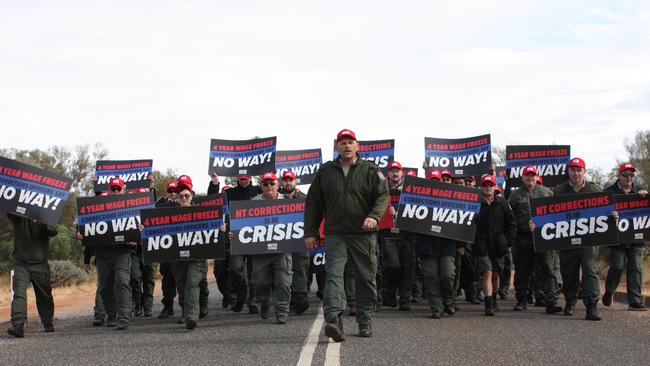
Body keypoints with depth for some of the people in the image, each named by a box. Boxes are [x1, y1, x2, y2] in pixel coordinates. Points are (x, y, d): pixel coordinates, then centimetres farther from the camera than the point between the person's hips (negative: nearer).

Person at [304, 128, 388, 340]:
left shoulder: (371, 171, 6)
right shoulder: (325, 172, 10)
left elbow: (383, 196, -2)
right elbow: (313, 203, 12)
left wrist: (374, 216, -21)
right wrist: (310, 232, 6)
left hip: (364, 235, 0)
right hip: (335, 234, 0)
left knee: (366, 279, 6)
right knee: (334, 275, -15)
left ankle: (365, 322, 18)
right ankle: (334, 321, -24)